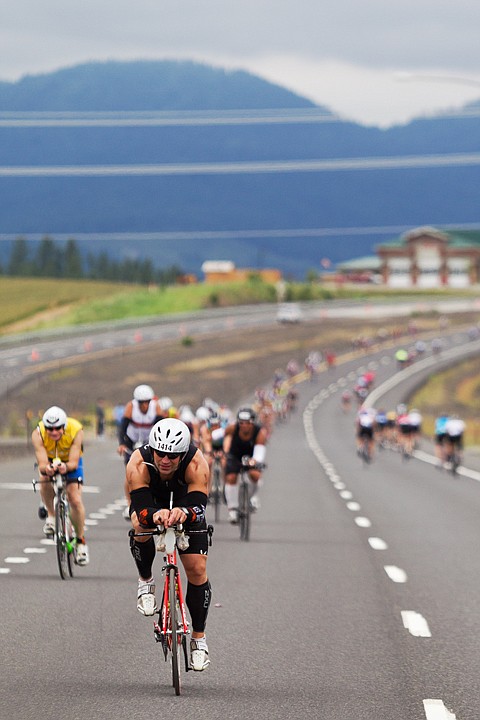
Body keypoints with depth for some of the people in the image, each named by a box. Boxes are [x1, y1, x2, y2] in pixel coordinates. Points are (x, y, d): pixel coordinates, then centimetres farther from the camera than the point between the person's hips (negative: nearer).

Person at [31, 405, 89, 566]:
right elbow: (42, 464, -40)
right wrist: (46, 468, -63)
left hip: (70, 463, -1)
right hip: (49, 460, 2)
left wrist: (66, 467, -60)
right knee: (45, 481, -29)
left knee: (75, 500, -14)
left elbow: (74, 463, -38)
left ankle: (81, 541, 1)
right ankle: (51, 515, -2)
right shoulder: (38, 434, -34)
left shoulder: (76, 431, -35)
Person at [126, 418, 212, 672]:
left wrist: (185, 513, -64)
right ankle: (146, 582, -6)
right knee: (142, 527, -35)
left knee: (197, 569, -8)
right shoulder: (139, 463, -37)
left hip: (184, 504, 0)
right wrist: (155, 515, -64)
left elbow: (199, 506, -42)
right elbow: (141, 508, -41)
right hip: (151, 500, 0)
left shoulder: (196, 464, -36)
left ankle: (199, 638, 8)